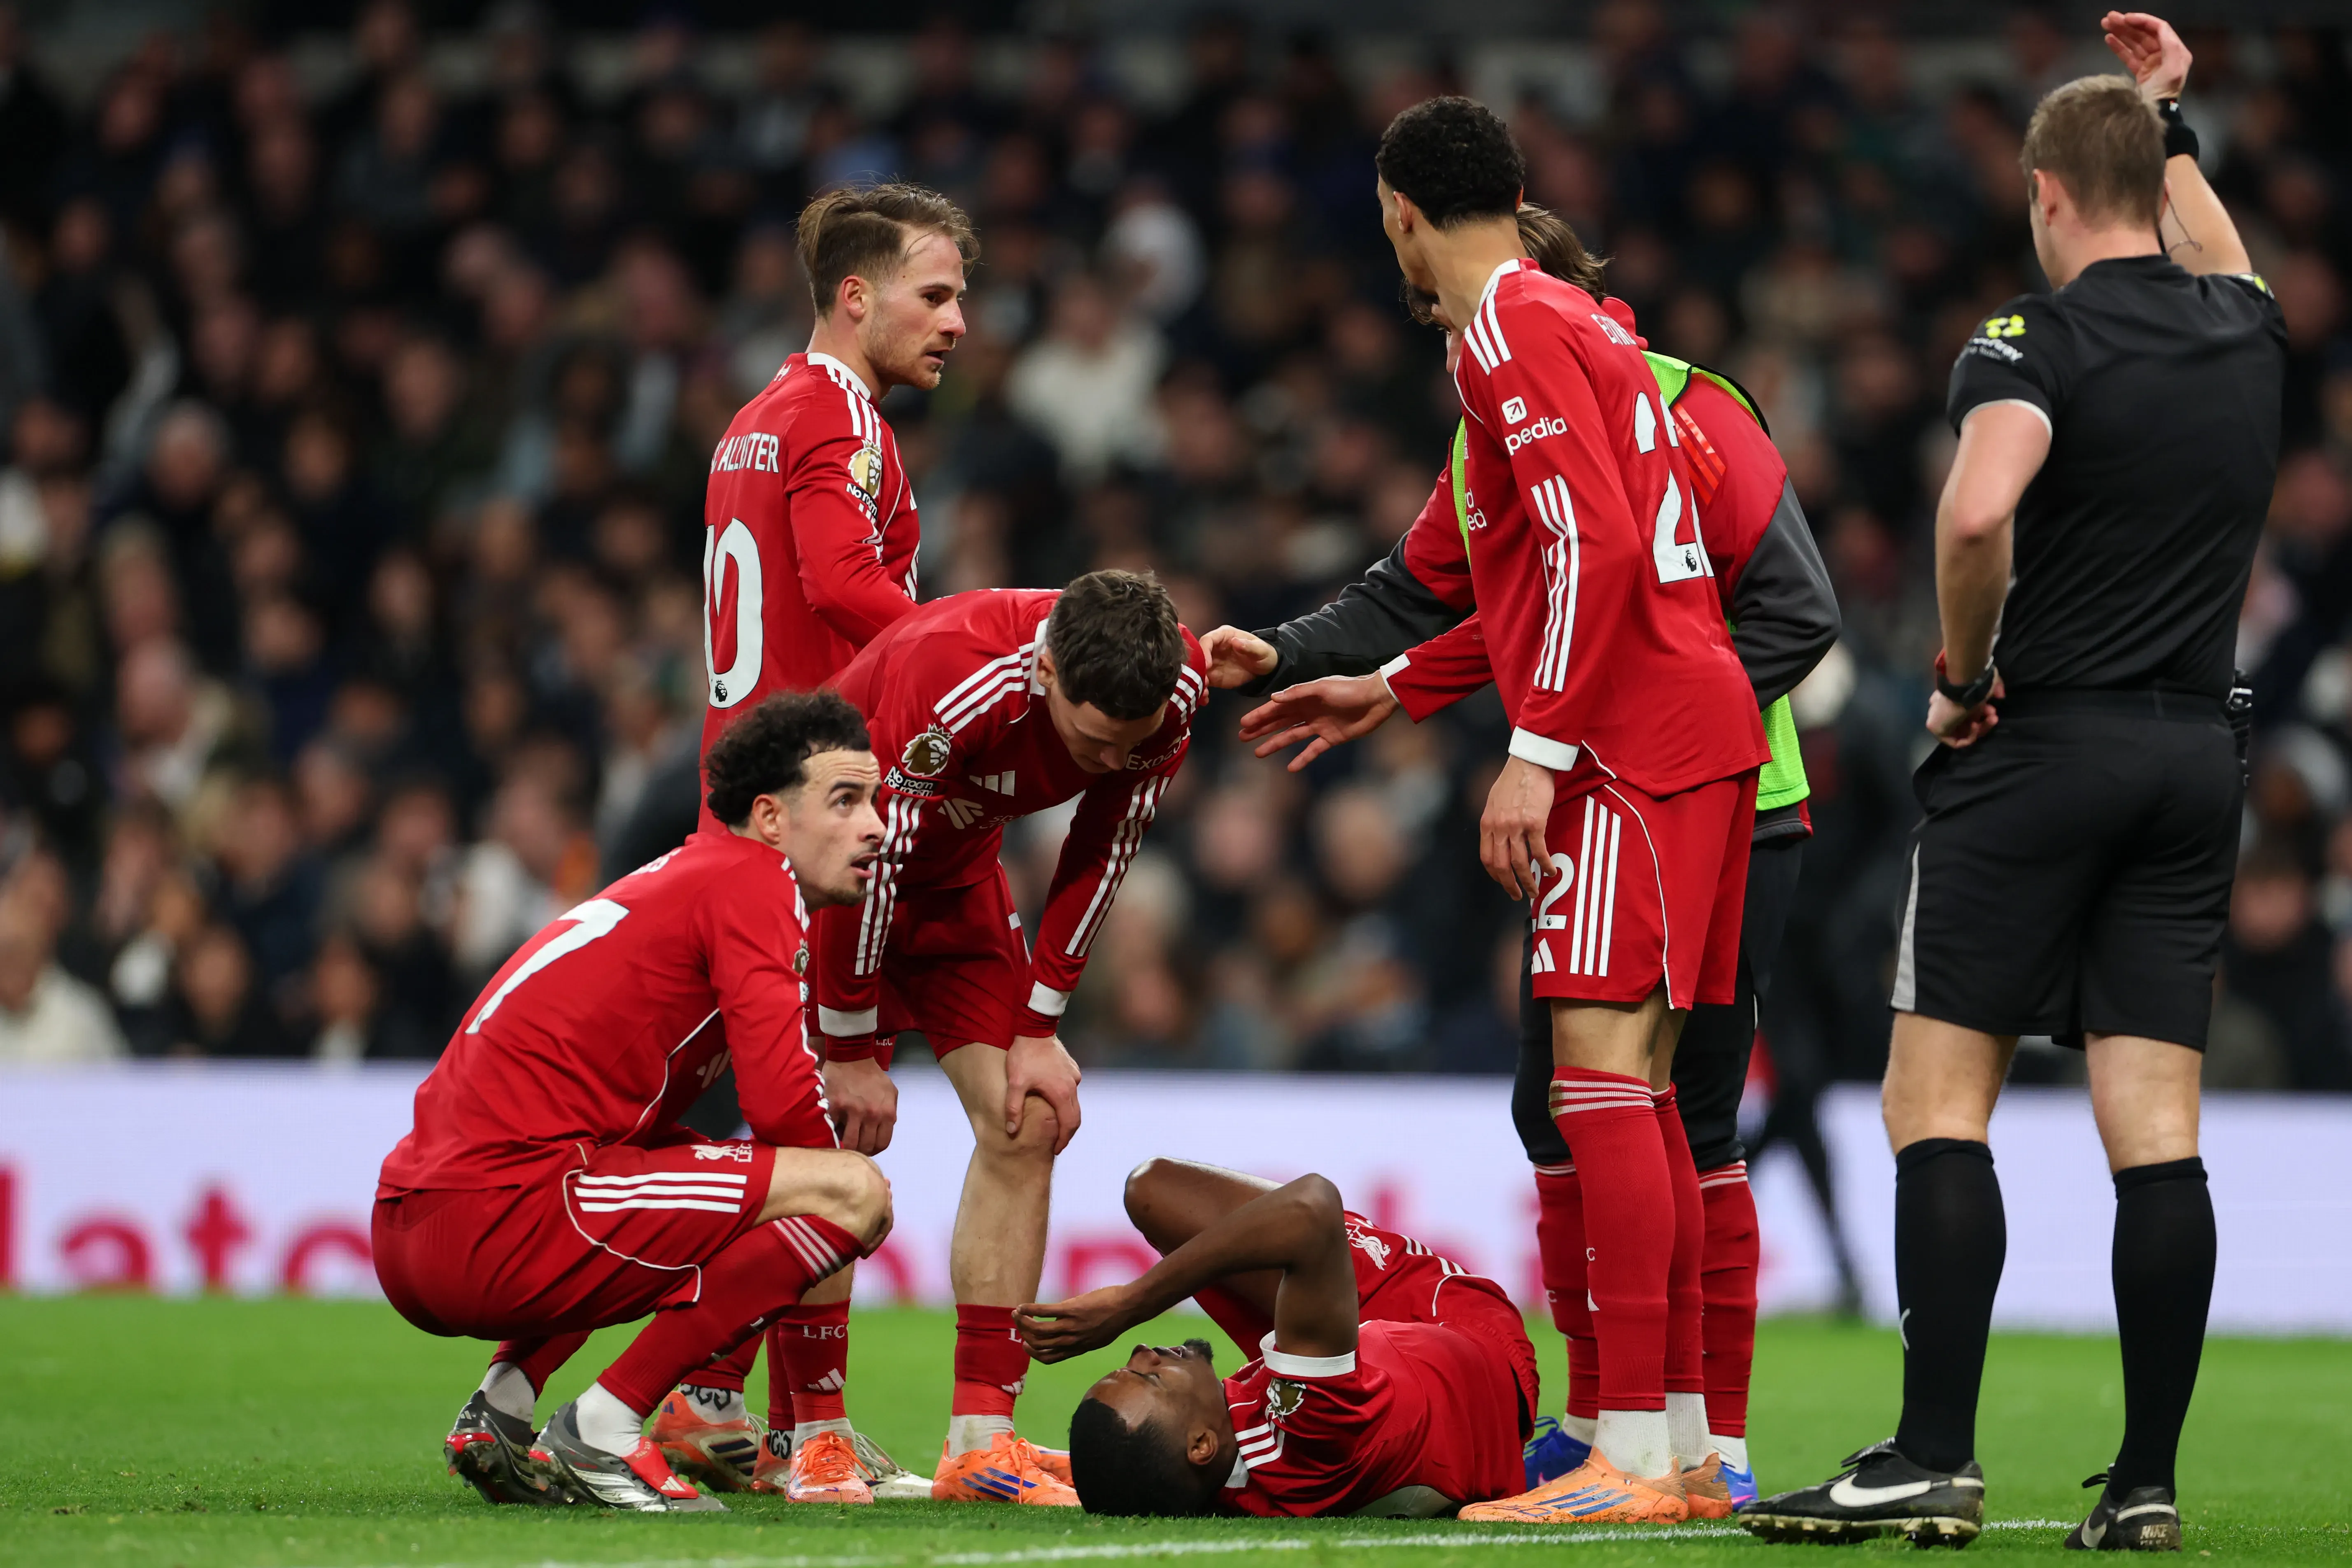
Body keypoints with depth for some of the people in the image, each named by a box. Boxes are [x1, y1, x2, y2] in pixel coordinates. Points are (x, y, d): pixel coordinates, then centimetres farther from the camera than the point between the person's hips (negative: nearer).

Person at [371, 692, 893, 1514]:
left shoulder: (689, 876, 25)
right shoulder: (753, 881, -3)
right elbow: (783, 1103, -12)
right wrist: (839, 1176, 8)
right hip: (499, 1223, -10)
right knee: (854, 1191, -11)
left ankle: (499, 1412, 18)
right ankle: (600, 1436, -10)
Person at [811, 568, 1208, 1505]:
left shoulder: (1174, 689, -22)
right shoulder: (948, 687, -39)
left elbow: (1102, 855, -7)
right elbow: (868, 862, -28)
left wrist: (1039, 1029, -7)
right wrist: (852, 1053, -20)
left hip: (957, 874, 6)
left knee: (1025, 1124, -5)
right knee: (834, 1142, -16)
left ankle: (979, 1443, -4)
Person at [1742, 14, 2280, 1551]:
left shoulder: (2041, 341, -10)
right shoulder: (2244, 331, 9)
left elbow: (1979, 510, -29)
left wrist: (1963, 673, -14)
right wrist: (2175, 124, 42)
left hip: (2039, 746, -5)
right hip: (2200, 758, 6)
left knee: (1939, 1104, -1)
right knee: (2157, 1131, 3)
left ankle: (1935, 1463, -6)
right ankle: (2148, 1482, 0)